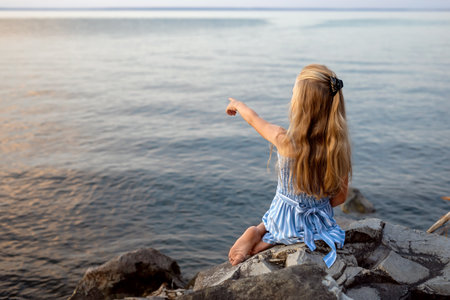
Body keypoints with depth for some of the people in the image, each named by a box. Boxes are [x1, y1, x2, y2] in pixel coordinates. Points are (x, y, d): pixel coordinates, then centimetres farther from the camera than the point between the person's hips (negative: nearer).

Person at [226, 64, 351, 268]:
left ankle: (258, 233, 7)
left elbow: (252, 118, -3)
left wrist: (237, 104, 19)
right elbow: (340, 197, -8)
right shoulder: (340, 147, -20)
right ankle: (266, 241, 7)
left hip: (285, 222, -1)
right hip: (319, 224, 1)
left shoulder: (284, 140, -25)